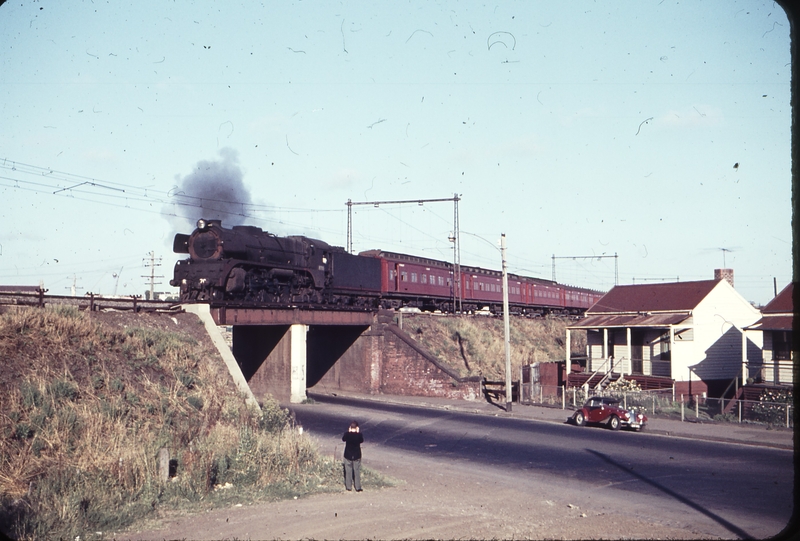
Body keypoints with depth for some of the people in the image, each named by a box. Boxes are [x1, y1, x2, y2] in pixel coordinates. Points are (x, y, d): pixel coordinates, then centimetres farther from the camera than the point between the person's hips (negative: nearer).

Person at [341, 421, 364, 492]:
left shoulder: (347, 434, -15)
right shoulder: (359, 435, -16)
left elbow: (343, 439, 6)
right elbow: (362, 440, 4)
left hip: (348, 456, 0)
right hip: (357, 456, 0)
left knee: (348, 472, 13)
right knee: (357, 472, 11)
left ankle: (348, 487, 19)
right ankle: (358, 487, 13)